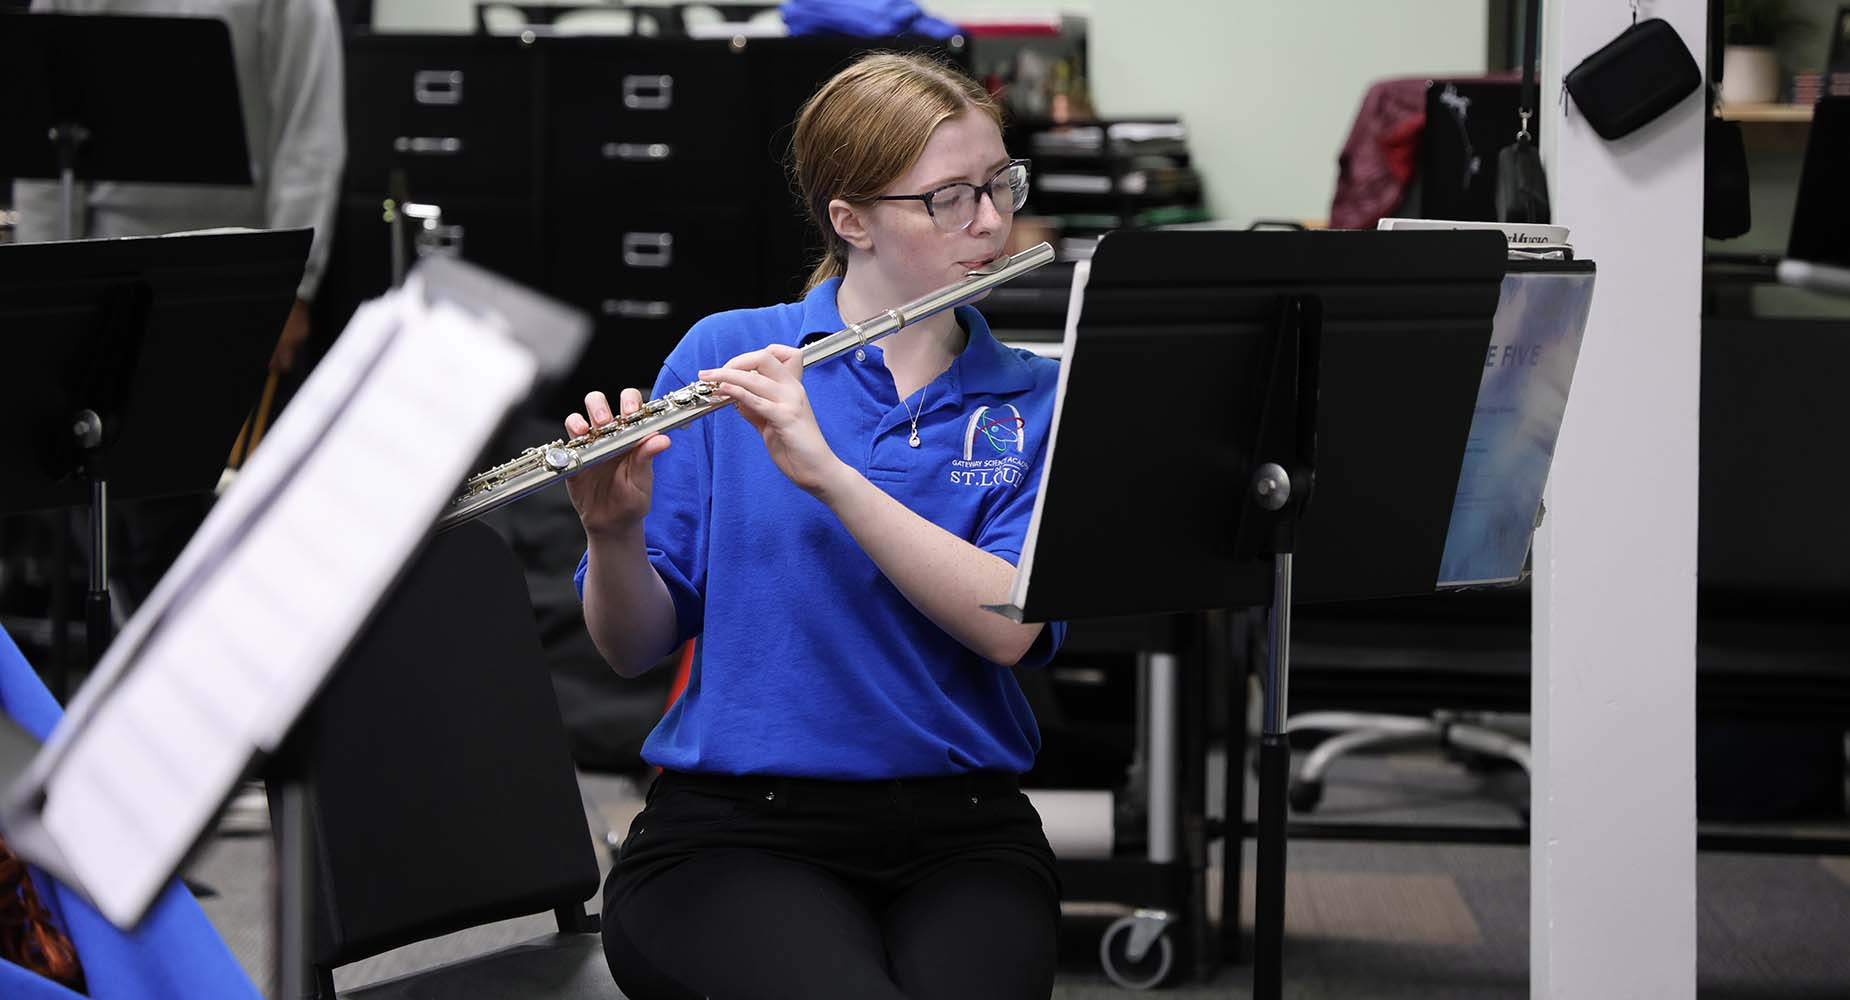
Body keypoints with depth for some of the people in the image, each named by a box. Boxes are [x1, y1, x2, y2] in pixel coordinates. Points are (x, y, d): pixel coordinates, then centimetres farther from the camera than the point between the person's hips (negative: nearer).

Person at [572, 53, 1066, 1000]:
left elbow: (1006, 626, -11)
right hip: (732, 832, -1)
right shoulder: (726, 354, 3)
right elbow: (633, 645, 1)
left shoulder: (1034, 402, 7)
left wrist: (825, 472, -21)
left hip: (959, 838, 1)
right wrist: (615, 532, -21)